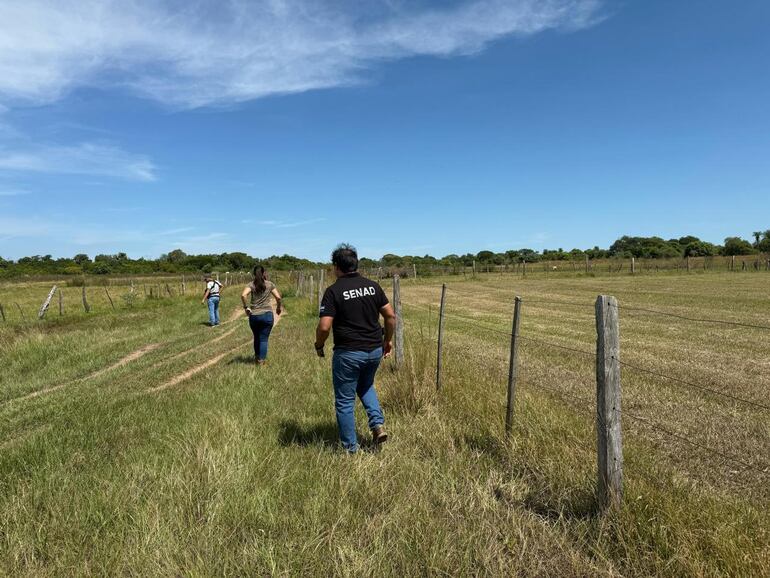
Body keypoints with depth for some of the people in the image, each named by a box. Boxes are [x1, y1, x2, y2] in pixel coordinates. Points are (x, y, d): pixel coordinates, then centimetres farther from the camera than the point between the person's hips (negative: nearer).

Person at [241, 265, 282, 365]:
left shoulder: (251, 285, -1)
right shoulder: (270, 284, 0)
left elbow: (243, 295, -18)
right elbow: (278, 297, -6)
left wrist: (246, 307, -6)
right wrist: (278, 307, 10)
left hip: (254, 315, 1)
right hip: (267, 315, -1)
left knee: (256, 337, 21)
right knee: (264, 339, 7)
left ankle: (257, 356, 34)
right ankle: (261, 359, 5)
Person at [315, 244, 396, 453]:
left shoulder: (333, 291, -12)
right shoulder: (372, 286, 3)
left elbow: (324, 326, -17)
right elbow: (390, 315, 3)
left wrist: (319, 345, 2)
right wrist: (388, 340, 16)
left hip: (348, 353, -5)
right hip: (375, 350, 5)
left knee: (345, 400, 11)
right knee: (366, 386, 30)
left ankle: (351, 448, 19)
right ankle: (378, 424, 14)